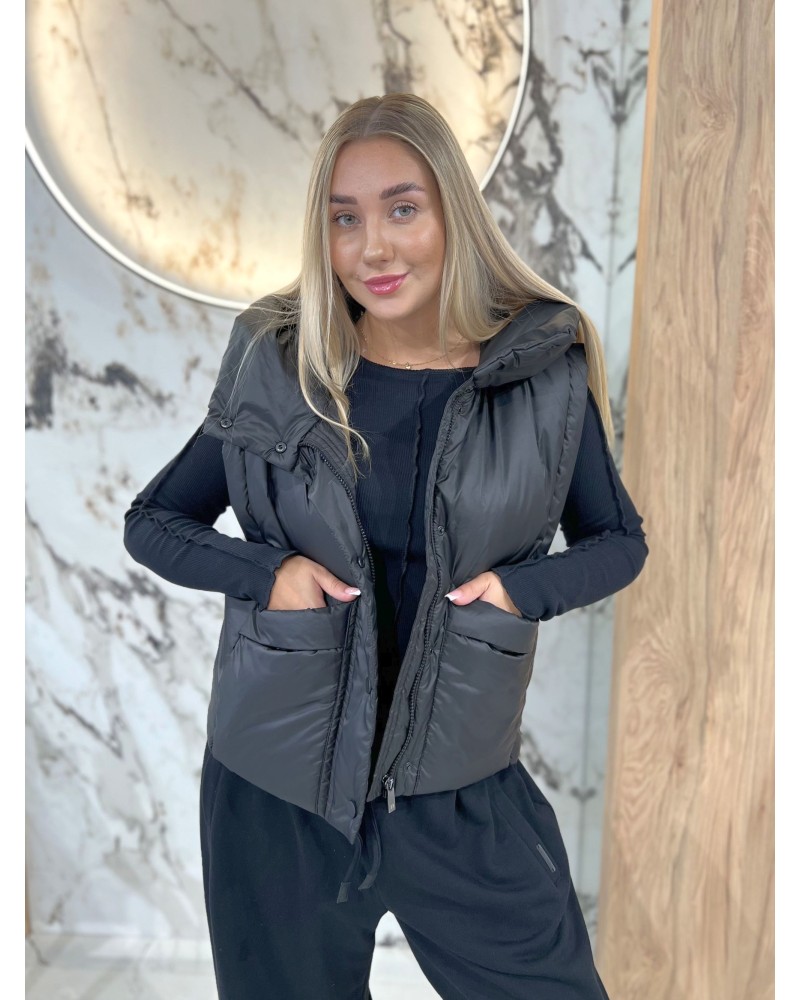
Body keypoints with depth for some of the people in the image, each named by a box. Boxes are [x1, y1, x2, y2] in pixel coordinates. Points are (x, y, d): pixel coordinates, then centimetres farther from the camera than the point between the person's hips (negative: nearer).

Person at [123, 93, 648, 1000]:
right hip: (274, 783, 1)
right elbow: (152, 522, 5)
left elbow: (617, 540, 7)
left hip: (463, 788, 0)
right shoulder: (275, 367, -5)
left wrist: (521, 589, -13)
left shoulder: (547, 369, -5)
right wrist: (265, 573, -13)